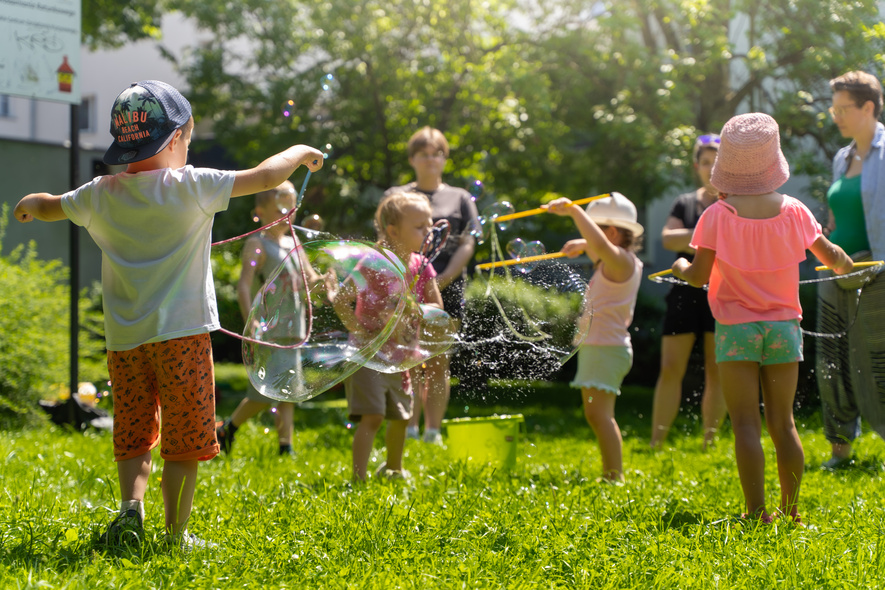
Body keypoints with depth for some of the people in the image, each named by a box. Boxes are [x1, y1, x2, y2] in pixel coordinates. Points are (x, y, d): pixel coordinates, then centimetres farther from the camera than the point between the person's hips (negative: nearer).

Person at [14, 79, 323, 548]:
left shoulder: (101, 196, 5)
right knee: (183, 440, 6)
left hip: (123, 339, 4)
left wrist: (30, 205, 48)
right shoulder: (192, 187, -8)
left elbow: (52, 205, 25)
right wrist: (299, 153, 16)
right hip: (181, 333, -4)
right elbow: (264, 176, -4)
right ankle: (176, 533, 8)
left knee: (133, 434, 15)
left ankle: (131, 503, -7)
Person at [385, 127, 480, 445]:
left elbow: (467, 245, 5)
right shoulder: (397, 196, 11)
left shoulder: (460, 198, 13)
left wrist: (443, 279, -9)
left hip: (447, 290, 1)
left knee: (439, 363, 1)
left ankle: (433, 431, 5)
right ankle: (409, 430, -3)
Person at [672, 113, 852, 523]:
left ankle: (757, 514, -5)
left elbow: (700, 276, -8)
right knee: (783, 421, 11)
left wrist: (680, 267, 14)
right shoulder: (792, 210, 0)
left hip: (736, 330, -3)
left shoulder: (718, 215, -9)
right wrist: (845, 265, 32)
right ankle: (791, 511, 15)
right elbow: (830, 254, 9)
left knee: (746, 425, -1)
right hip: (783, 326, 3)